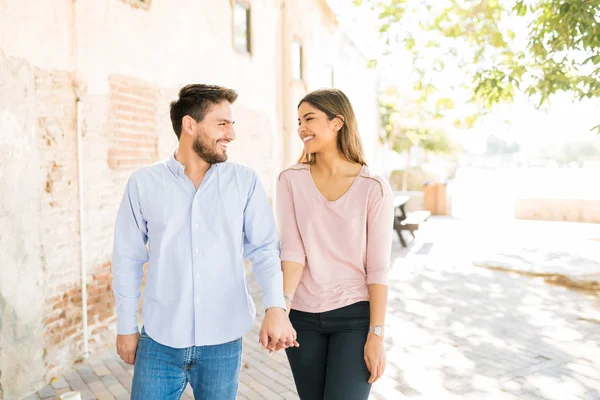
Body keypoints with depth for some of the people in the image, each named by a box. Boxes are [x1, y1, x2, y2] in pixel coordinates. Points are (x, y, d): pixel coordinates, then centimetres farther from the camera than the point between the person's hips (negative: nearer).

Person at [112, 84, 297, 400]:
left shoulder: (245, 181, -3)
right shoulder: (143, 183, -3)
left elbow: (264, 248, -4)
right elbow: (128, 259, 3)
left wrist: (276, 306, -20)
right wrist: (126, 326, 6)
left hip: (223, 342, 1)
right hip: (160, 342, 0)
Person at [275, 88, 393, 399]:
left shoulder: (373, 187, -8)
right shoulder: (291, 180, -3)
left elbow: (378, 267, -8)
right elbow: (292, 250, -10)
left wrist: (376, 335, -9)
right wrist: (282, 304, -24)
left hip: (354, 316, -2)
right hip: (302, 316, 2)